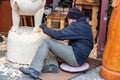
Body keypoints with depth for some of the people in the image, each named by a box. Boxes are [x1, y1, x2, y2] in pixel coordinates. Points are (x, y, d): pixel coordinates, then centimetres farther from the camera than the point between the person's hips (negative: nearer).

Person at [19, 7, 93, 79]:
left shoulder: (78, 26, -15)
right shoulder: (84, 24, 17)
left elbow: (58, 35, -17)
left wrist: (45, 28, -4)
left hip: (76, 58, -11)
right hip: (78, 57, 11)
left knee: (47, 42, -11)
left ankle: (35, 69, -16)